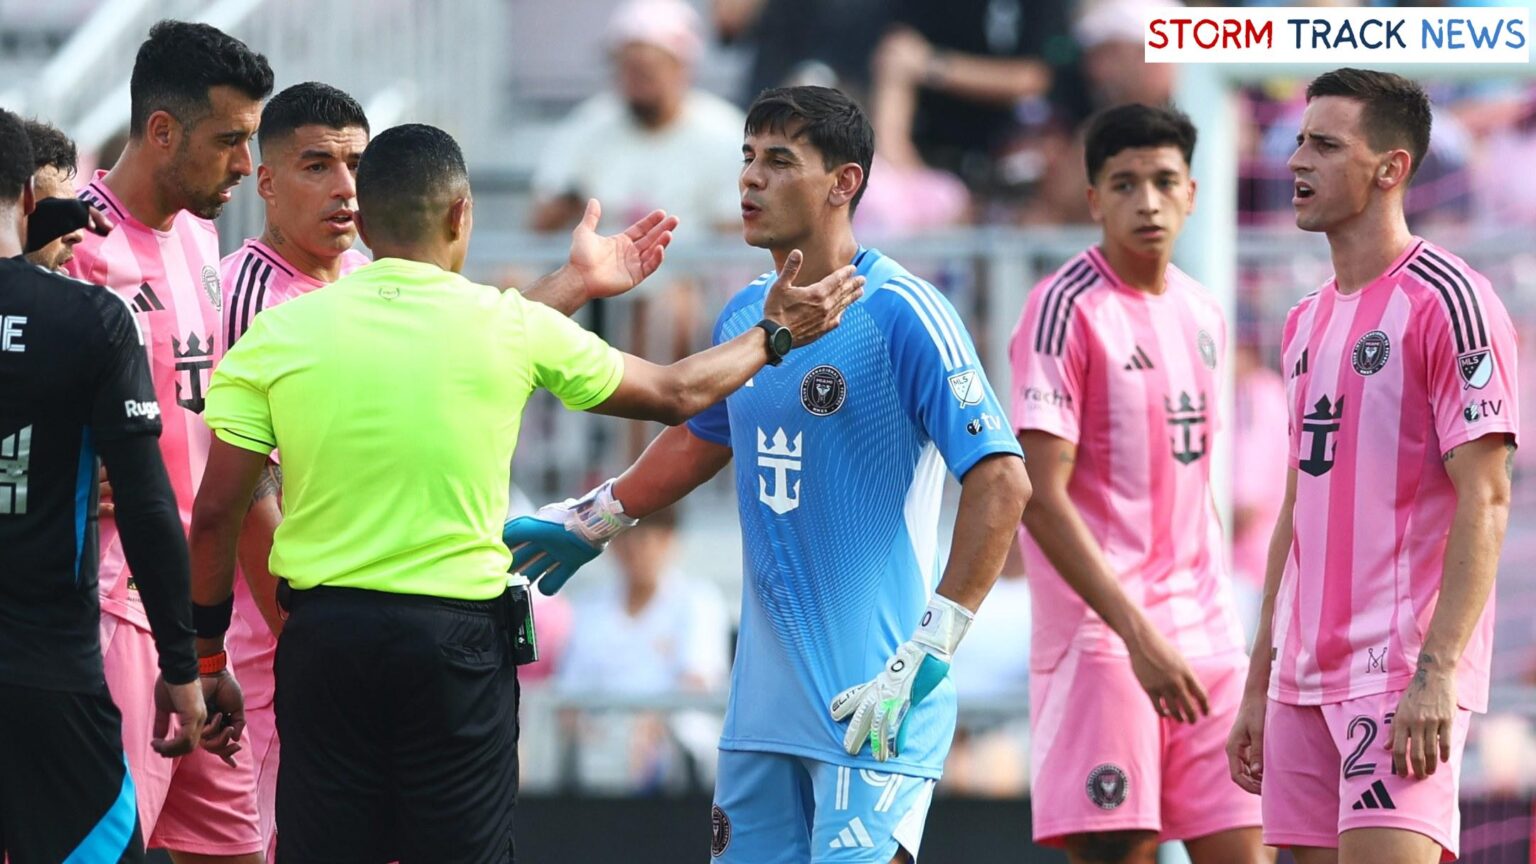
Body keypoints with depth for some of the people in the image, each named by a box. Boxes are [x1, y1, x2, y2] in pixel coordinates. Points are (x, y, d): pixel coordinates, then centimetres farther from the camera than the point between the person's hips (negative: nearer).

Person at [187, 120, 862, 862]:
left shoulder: (279, 334, -1)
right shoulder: (513, 328, -1)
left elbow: (214, 514, -1)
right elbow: (675, 394, 14)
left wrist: (205, 648, 11)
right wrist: (777, 334, 30)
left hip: (324, 633, 1)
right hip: (458, 636, -1)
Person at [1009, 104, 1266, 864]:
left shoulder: (1202, 315, 14)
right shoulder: (1066, 309, -9)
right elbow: (1040, 496, -15)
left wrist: (1215, 620, 15)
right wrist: (1139, 635, -21)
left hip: (1206, 635, 7)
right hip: (1103, 632, -7)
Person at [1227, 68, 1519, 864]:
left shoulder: (1447, 304, -8)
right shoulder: (1307, 323, 17)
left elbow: (1484, 502, -13)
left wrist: (1436, 672, -21)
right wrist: (1258, 686, 18)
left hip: (1402, 677, -8)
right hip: (1304, 679, 8)